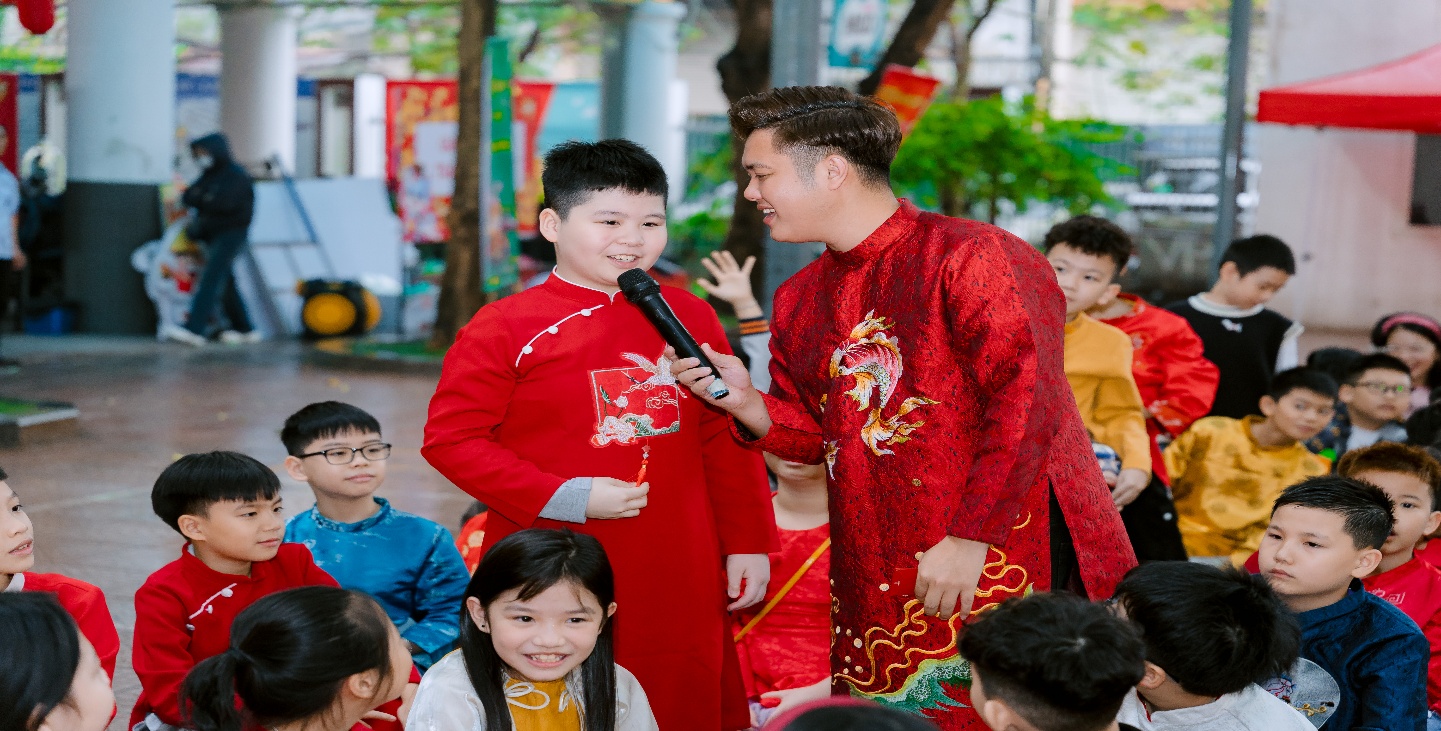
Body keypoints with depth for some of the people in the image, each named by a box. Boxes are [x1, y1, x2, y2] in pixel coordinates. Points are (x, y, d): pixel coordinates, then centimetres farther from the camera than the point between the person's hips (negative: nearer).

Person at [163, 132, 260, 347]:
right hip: (213, 235, 9)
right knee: (225, 284, 12)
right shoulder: (210, 175, 16)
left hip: (231, 234, -9)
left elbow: (224, 203, -22)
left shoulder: (235, 175, -10)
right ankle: (244, 330, 20)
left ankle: (195, 328, -29)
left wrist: (198, 200, -9)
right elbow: (188, 197, 9)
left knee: (211, 279, -19)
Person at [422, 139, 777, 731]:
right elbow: (450, 439, -7)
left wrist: (748, 544, 11)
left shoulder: (689, 318, 9)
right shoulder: (507, 327, -4)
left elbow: (727, 442, 14)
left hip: (675, 589, 4)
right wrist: (567, 498, -13)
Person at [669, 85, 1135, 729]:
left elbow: (1027, 402, -19)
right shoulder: (800, 301, 14)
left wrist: (970, 537, -22)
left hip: (1005, 563, -7)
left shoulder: (969, 257, -11)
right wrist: (749, 405, 1)